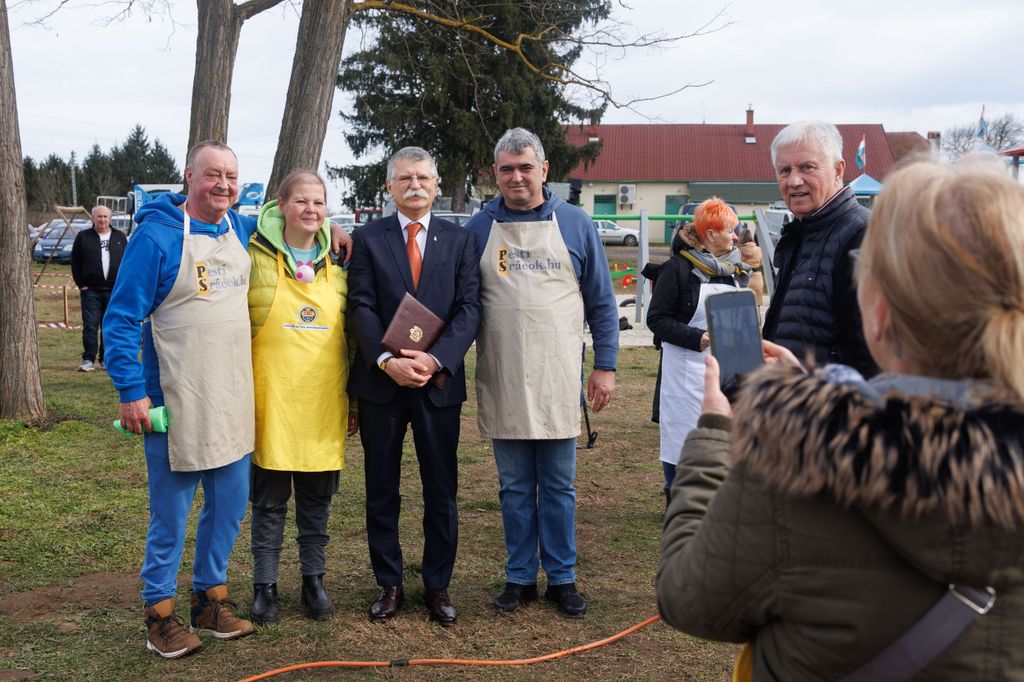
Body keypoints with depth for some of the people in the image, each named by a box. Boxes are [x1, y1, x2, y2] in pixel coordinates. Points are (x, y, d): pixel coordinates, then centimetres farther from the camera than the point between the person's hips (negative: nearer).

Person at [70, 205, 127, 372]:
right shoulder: (83, 237, 6)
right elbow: (75, 262, 7)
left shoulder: (120, 237, 10)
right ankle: (88, 359, 1)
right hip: (90, 290, -1)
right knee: (90, 326, -4)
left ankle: (106, 359, 14)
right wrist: (81, 284, -1)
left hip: (115, 290, 1)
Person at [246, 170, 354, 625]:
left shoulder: (337, 265, 9)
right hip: (271, 403, -3)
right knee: (269, 501, 5)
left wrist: (355, 397, 12)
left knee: (317, 498, 11)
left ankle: (313, 582, 24)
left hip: (324, 404, 3)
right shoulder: (255, 259, -2)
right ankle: (264, 587, 18)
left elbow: (352, 335, 14)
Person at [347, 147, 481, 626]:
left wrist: (436, 359, -17)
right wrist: (387, 361, -19)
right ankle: (389, 584, 22)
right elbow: (361, 307, -4)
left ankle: (437, 586, 20)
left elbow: (470, 308, -4)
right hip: (380, 382, 0)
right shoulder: (368, 238, 4)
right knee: (381, 491, 9)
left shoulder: (459, 240, 5)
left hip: (439, 383, 0)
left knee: (441, 492, 7)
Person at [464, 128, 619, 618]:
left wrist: (605, 366, 0)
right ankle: (520, 578, 22)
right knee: (514, 487, 10)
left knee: (558, 486, 8)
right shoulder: (479, 228, 5)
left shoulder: (575, 224, 3)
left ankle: (562, 578, 20)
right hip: (502, 384, 1)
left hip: (558, 382, -1)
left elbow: (601, 302, 5)